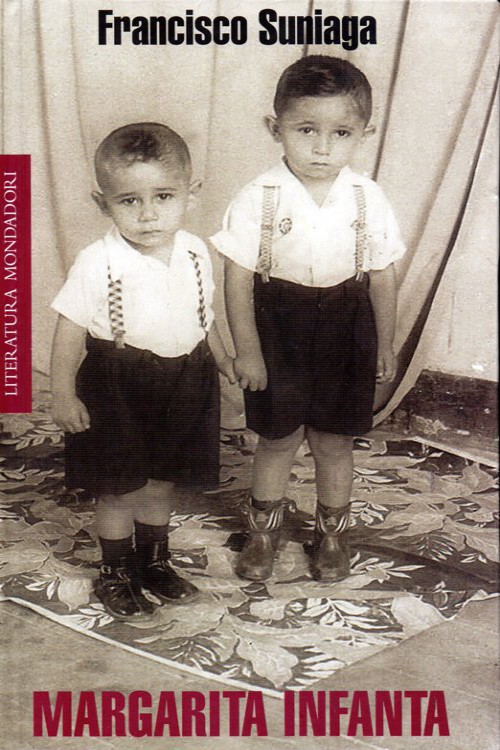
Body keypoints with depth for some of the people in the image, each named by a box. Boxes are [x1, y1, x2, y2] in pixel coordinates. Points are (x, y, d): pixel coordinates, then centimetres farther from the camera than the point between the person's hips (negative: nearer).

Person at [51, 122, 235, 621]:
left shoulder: (196, 253, -3)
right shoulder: (99, 262, -19)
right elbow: (71, 329, -13)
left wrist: (226, 363, 20)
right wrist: (63, 394, -13)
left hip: (182, 383, 4)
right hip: (117, 388, -4)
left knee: (160, 483, 18)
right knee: (119, 490, 8)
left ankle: (154, 560, 40)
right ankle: (116, 574, 29)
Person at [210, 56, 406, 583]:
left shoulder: (368, 199, -8)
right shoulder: (259, 198, -14)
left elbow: (381, 277, 2)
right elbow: (238, 277, -11)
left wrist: (385, 345, 7)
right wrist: (247, 349, -11)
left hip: (345, 334, 2)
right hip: (277, 330, -1)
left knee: (334, 440, 13)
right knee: (278, 437, 11)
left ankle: (332, 532, 36)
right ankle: (262, 529, 34)